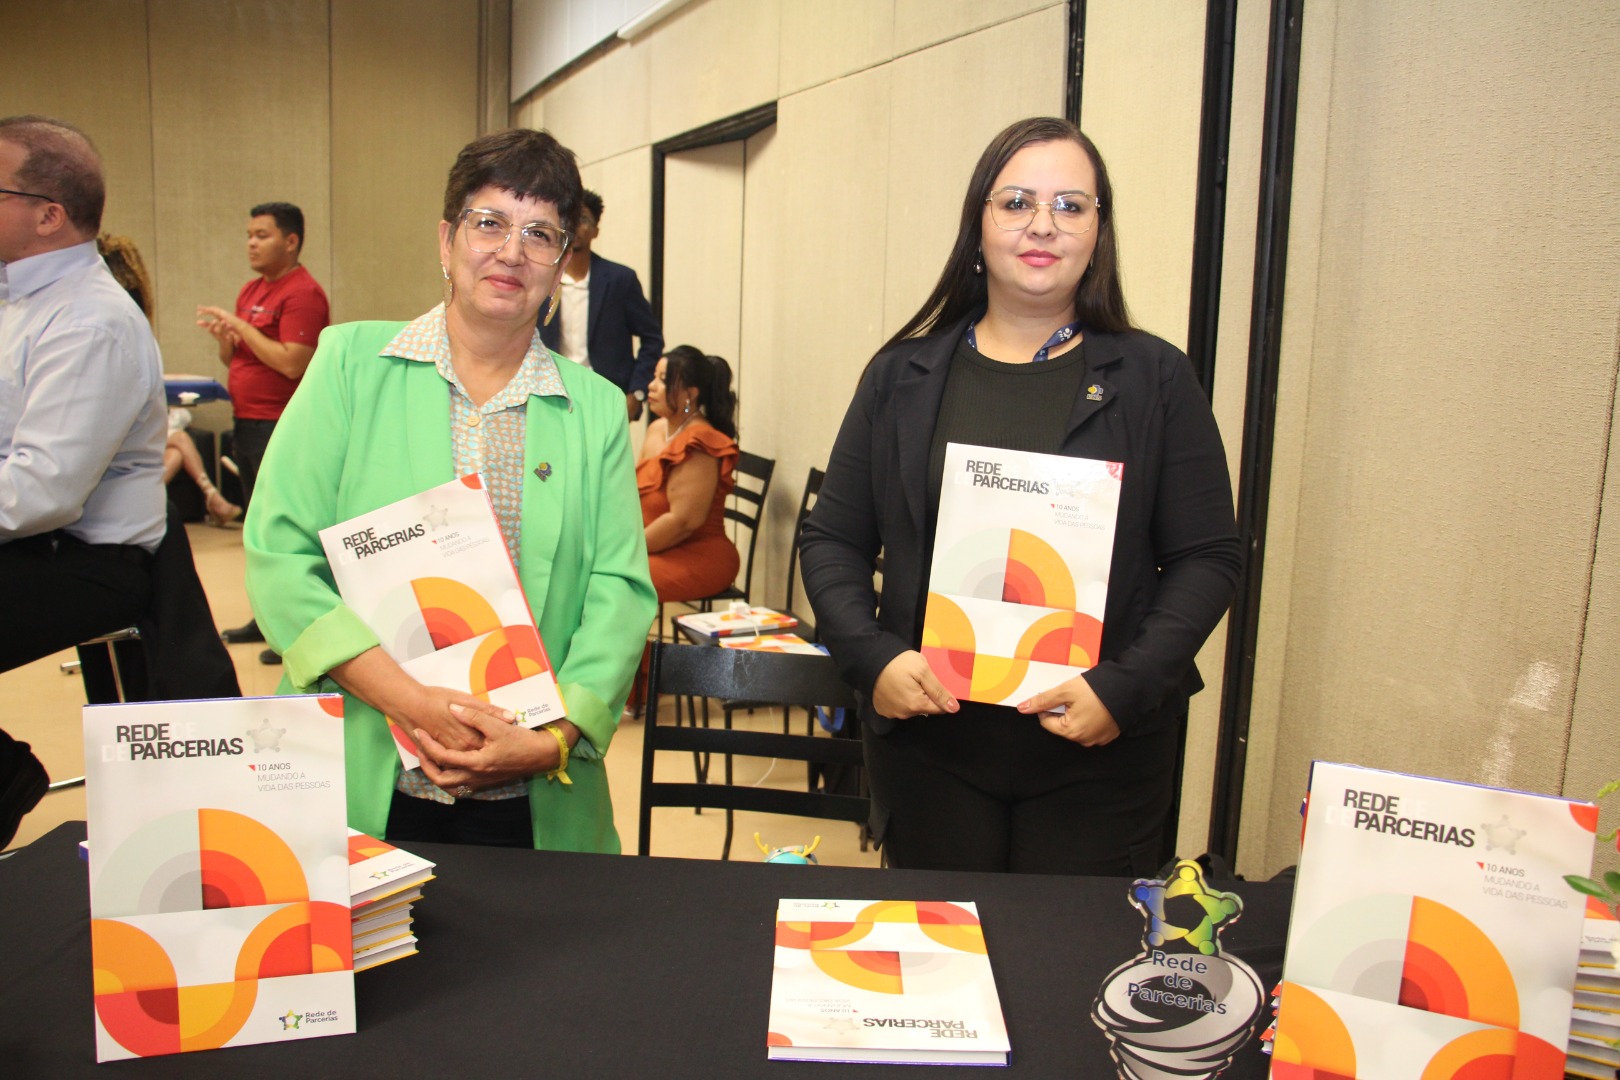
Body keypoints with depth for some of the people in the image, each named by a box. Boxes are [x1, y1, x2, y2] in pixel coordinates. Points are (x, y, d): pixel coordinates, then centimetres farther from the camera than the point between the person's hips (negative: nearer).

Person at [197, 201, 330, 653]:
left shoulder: (303, 293, -12)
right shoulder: (251, 290, 16)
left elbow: (292, 363, -22)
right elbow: (233, 359, 21)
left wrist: (242, 326, -16)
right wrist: (224, 335, 0)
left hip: (282, 428, -9)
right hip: (247, 423, 9)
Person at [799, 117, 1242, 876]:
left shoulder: (1155, 380, 2)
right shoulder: (902, 376, 6)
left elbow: (1207, 558, 0)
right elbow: (833, 541, 7)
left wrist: (1124, 688, -13)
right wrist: (873, 658, -9)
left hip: (1100, 758, -1)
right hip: (926, 738, 1)